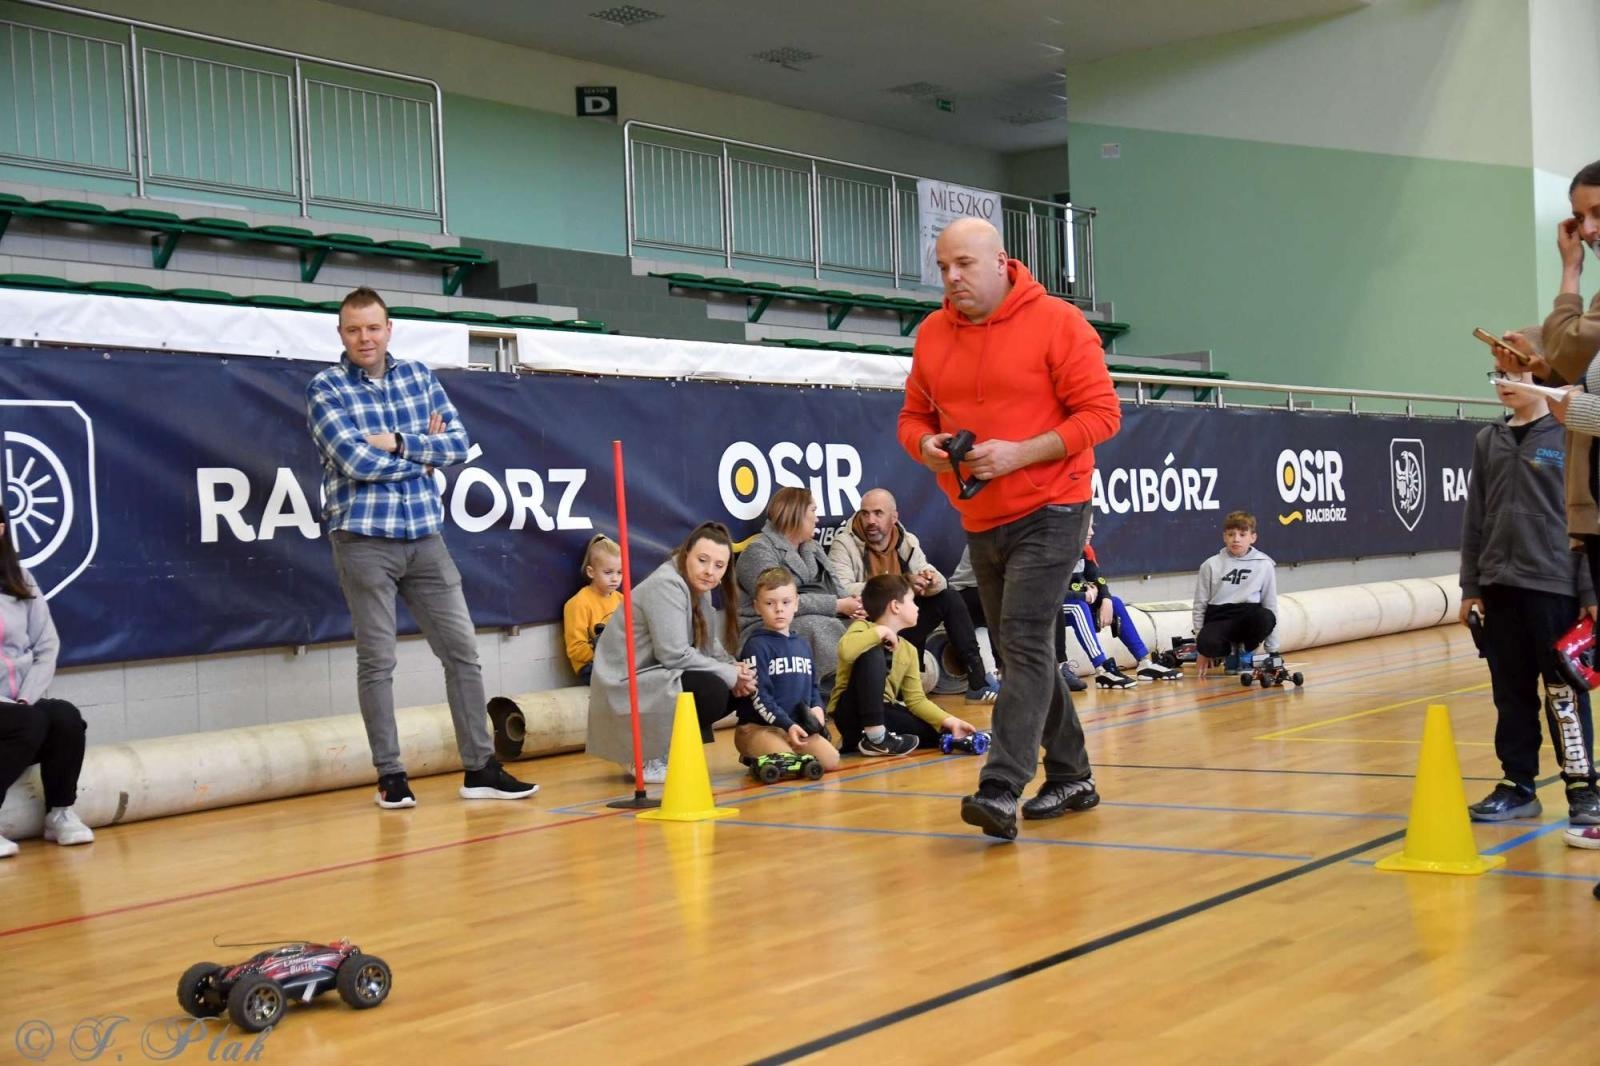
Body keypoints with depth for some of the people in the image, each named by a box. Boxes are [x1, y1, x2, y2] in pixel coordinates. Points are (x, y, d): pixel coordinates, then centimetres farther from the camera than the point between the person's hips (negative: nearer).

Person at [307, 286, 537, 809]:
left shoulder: (419, 376, 10)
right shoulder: (325, 388, -4)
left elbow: (458, 443, 0)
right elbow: (356, 462, -16)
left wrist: (398, 443, -13)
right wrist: (425, 451, -6)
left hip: (425, 535, 4)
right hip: (364, 539, -4)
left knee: (462, 649, 5)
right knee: (377, 661, 1)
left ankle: (480, 767, 13)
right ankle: (391, 775, 10)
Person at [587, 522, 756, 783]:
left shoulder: (699, 588, 11)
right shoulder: (665, 586, -19)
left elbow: (709, 646, 9)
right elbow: (674, 654, -25)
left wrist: (735, 669, -11)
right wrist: (729, 675, -19)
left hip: (656, 681, 10)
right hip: (627, 687, -10)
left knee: (737, 688, 1)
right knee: (712, 691, -26)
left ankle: (661, 749, 10)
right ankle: (644, 757, -9)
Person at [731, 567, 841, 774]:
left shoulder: (802, 645, 17)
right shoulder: (756, 646, -7)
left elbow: (813, 686, 25)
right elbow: (759, 696, -14)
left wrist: (818, 708, 3)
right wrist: (787, 725, -21)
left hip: (798, 725, 7)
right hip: (758, 727, -7)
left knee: (831, 760, -14)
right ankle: (755, 759, 0)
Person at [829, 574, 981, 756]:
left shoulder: (908, 651, 11)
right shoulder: (863, 627, -8)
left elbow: (916, 699, 6)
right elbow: (845, 652, -32)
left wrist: (950, 721, -7)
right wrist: (880, 631, -21)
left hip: (884, 712, 7)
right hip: (851, 713, -7)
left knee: (942, 732, -7)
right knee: (873, 654, -28)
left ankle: (856, 738, -1)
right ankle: (875, 737, -23)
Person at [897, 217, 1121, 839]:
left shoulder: (1057, 323, -10)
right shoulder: (932, 335, 7)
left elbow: (1101, 413, -13)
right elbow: (913, 415, 14)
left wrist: (1019, 453, -22)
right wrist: (925, 445, -10)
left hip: (1048, 512, -7)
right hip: (980, 521, 7)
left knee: (1025, 643, -16)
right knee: (1020, 652, 12)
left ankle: (1001, 789, -21)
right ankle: (1070, 778, 25)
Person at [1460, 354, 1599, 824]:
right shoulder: (1488, 441, 10)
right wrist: (1471, 586, 9)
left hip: (1554, 586, -4)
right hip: (1499, 588, 4)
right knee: (1511, 693, 10)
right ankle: (1518, 785, 18)